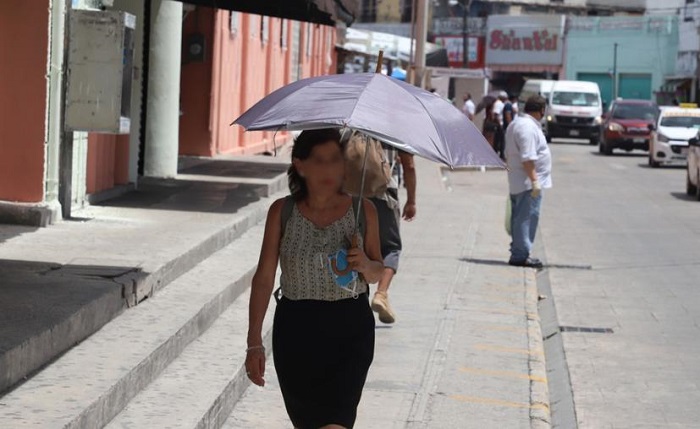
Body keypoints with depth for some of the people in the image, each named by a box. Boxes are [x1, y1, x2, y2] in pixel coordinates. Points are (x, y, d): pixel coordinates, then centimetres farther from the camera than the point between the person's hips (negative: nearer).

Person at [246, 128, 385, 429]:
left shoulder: (362, 210, -3)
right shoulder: (282, 212, -4)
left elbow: (377, 273, 10)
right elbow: (264, 277, -2)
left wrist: (366, 265, -15)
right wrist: (254, 342, -5)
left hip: (350, 329, -1)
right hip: (295, 328, 1)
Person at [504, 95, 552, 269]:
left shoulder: (516, 123, 17)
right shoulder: (528, 127, -17)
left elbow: (508, 155, 23)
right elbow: (528, 158, -23)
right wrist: (534, 180, -23)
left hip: (516, 182, 11)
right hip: (528, 182, -11)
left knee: (519, 218, 14)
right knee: (527, 218, -8)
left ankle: (518, 253, 19)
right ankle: (520, 255, -8)